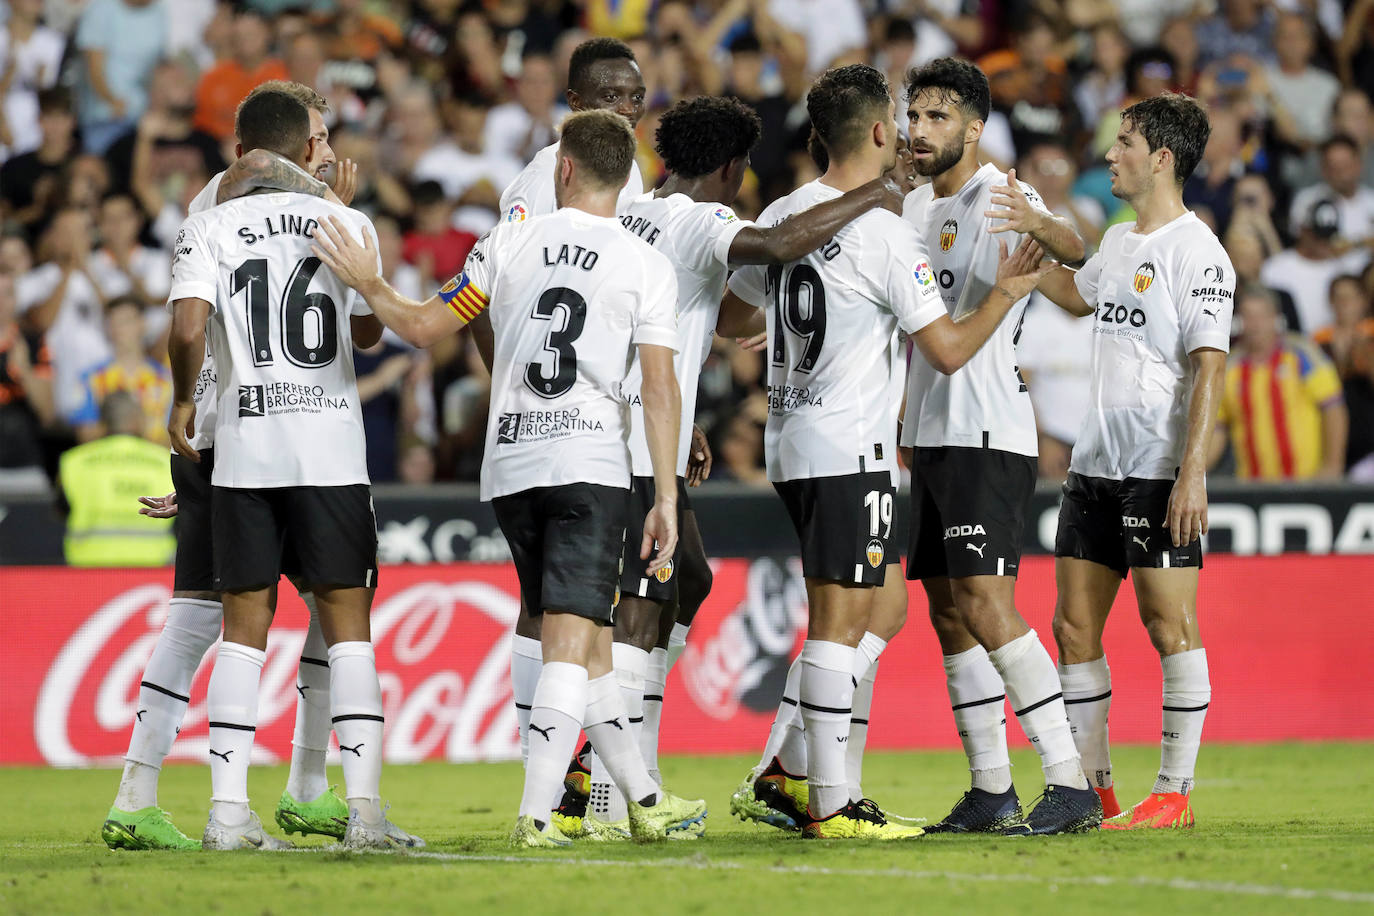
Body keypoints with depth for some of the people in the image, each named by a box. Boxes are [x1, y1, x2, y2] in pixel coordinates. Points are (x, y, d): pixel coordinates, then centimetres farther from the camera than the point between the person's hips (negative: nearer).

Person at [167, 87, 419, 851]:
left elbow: (188, 328, -12)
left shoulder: (211, 228, 0)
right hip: (330, 449, 0)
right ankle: (363, 807, -5)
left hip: (243, 449, 1)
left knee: (244, 626, 6)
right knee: (347, 623, 3)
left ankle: (228, 810, 1)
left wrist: (182, 401, 5)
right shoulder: (345, 224, 3)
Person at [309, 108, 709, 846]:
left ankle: (644, 800, 23)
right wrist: (667, 498, -2)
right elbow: (660, 388, -4)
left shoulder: (511, 241, 7)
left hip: (510, 468, 3)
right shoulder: (646, 266, 2)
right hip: (590, 462, -3)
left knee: (583, 644, 13)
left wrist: (367, 283, 25)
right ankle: (535, 815, -22)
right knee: (571, 641, -9)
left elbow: (424, 327, 10)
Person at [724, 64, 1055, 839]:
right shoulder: (887, 235, -14)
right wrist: (1008, 291, 3)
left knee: (886, 604, 17)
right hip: (850, 448, -8)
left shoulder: (782, 217, 8)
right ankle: (830, 805, -6)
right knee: (840, 622, -7)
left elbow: (732, 307, 20)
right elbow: (949, 349, -12)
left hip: (793, 440, 8)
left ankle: (791, 771, 14)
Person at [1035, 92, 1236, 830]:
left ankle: (1174, 792, 0)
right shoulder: (1118, 243, 15)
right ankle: (1092, 788, 14)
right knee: (1074, 626, 7)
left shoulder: (1196, 252, -10)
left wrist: (1192, 473, -22)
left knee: (1169, 625, -5)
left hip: (1160, 472, -8)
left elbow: (1209, 368, -15)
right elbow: (1078, 295, 38)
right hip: (1096, 465, 9)